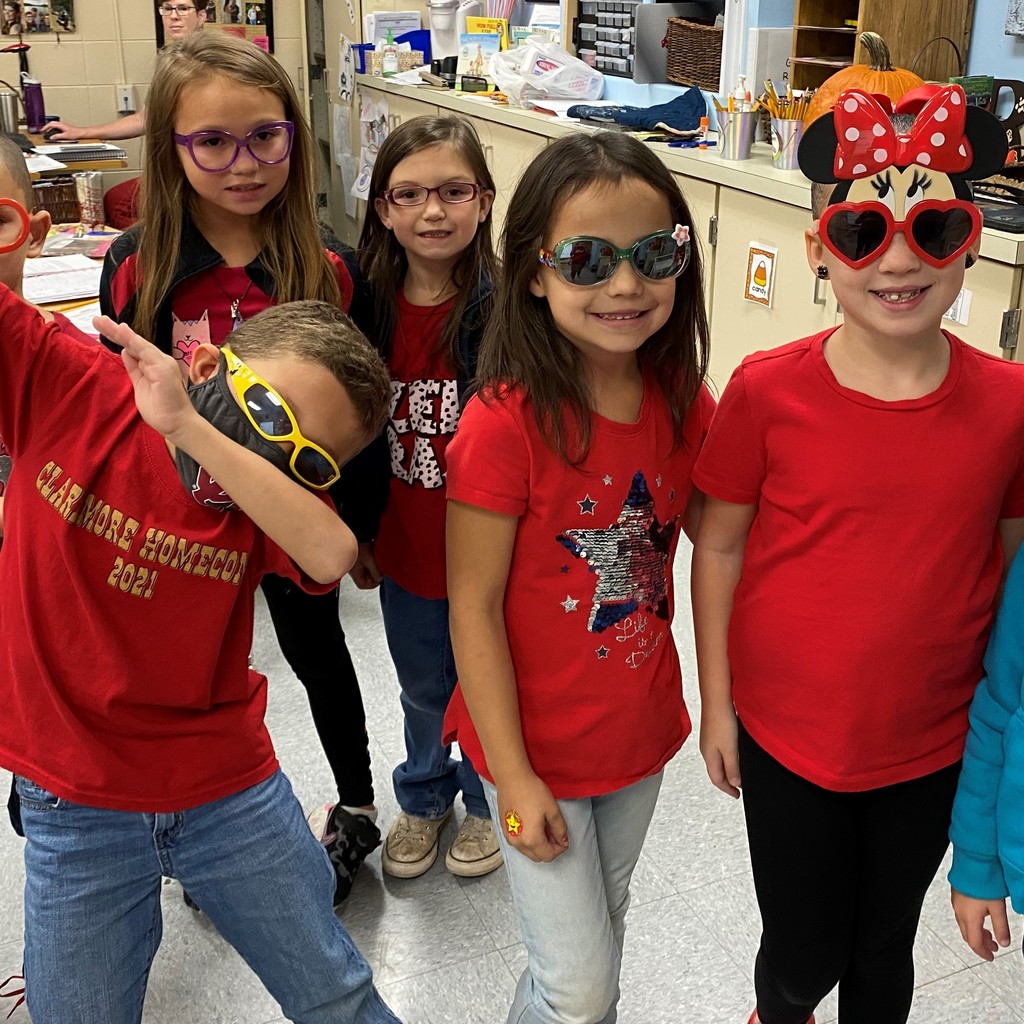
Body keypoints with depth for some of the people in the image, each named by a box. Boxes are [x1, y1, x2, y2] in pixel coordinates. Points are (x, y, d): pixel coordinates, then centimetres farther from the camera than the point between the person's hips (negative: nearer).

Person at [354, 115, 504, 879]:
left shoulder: (506, 307, -18)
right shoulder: (372, 308, -5)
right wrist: (355, 534, 9)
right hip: (405, 547, 4)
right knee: (423, 689, 24)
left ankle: (487, 804, 45)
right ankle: (424, 801, 49)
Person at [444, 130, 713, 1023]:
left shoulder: (684, 404, -7)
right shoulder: (506, 422, -24)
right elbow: (474, 607, -19)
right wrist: (515, 778, -15)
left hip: (641, 731, 6)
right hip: (539, 744, -5)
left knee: (604, 926, 26)